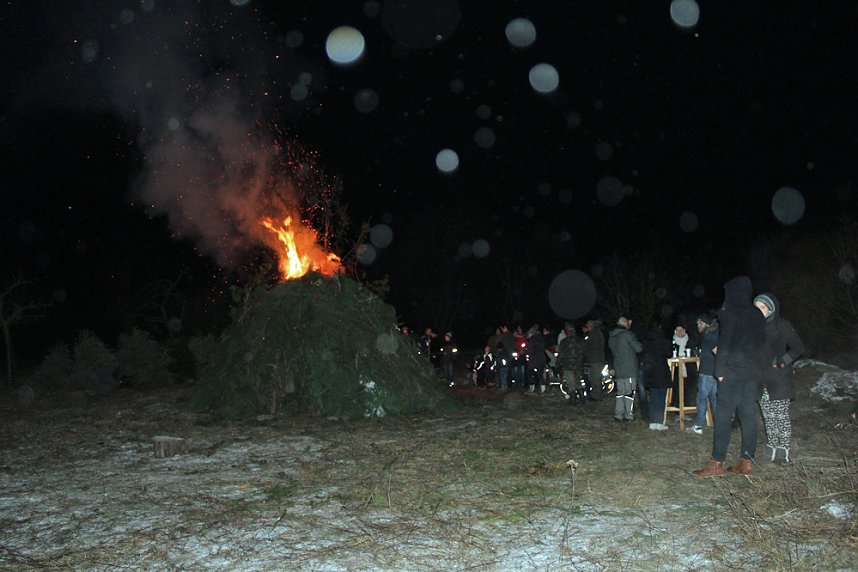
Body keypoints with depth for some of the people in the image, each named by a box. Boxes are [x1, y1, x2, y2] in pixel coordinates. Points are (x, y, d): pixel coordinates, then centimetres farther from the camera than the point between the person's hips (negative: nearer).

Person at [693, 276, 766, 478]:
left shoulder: (730, 313, -10)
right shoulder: (757, 314, 11)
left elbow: (725, 343, -14)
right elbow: (760, 343, 18)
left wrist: (720, 370, -8)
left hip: (732, 372, -7)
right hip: (752, 372, 7)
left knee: (723, 416, -5)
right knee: (748, 416, 8)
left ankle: (717, 463, -4)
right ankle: (746, 461, 12)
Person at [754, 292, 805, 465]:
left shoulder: (782, 325, -5)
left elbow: (799, 348, -7)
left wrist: (782, 361, -16)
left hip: (779, 379, -5)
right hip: (761, 379, 5)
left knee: (781, 416, -2)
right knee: (768, 417, 9)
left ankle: (783, 452, 4)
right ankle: (772, 451, 16)